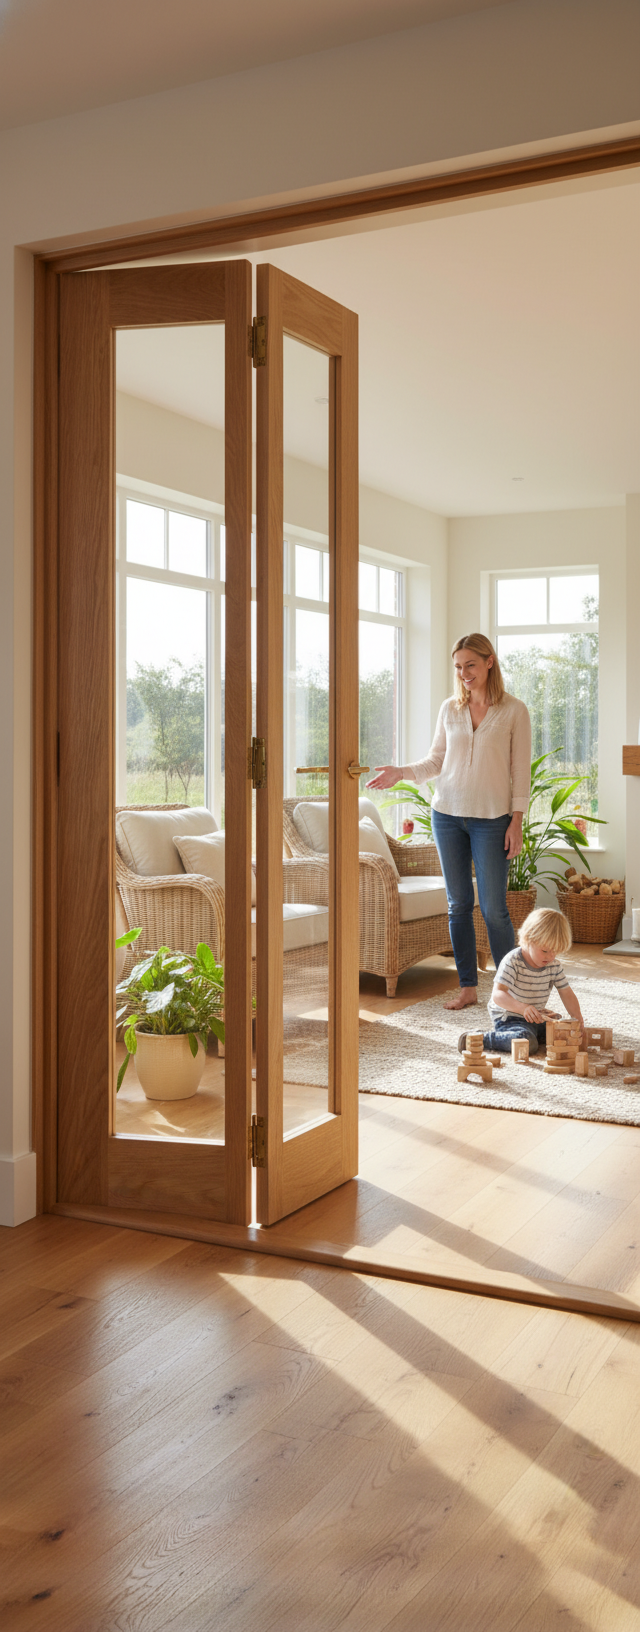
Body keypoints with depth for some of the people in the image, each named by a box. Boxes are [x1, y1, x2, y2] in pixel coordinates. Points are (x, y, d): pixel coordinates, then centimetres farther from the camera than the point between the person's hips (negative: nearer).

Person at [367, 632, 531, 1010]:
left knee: (493, 908, -5)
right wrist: (401, 772, -4)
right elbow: (436, 761, 13)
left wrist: (517, 820, -7)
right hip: (448, 814, 4)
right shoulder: (450, 709, 8)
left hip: (492, 819, -4)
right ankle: (468, 987, 16)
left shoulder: (514, 710, -2)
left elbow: (521, 770, -2)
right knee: (459, 905, 7)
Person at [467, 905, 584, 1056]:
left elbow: (566, 993, 6)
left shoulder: (554, 965, 0)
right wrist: (523, 1008, -44)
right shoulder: (513, 962, -20)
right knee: (528, 1043, -32)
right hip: (508, 1017, -8)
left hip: (537, 1017, 8)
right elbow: (497, 994, -29)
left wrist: (578, 1019, -10)